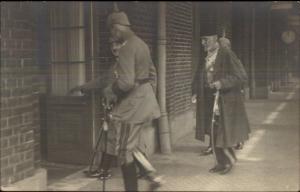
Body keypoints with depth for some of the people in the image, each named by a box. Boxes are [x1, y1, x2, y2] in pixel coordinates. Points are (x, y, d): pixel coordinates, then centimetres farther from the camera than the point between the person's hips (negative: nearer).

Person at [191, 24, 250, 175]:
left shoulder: (227, 55, -13)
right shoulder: (206, 57, 8)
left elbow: (242, 77, -15)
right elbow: (199, 78, 19)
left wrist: (222, 83, -25)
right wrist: (196, 92, 3)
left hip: (225, 101, -7)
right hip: (209, 101, 7)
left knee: (223, 132, -3)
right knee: (213, 133, 10)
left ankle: (230, 159, 20)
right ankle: (221, 162, 24)